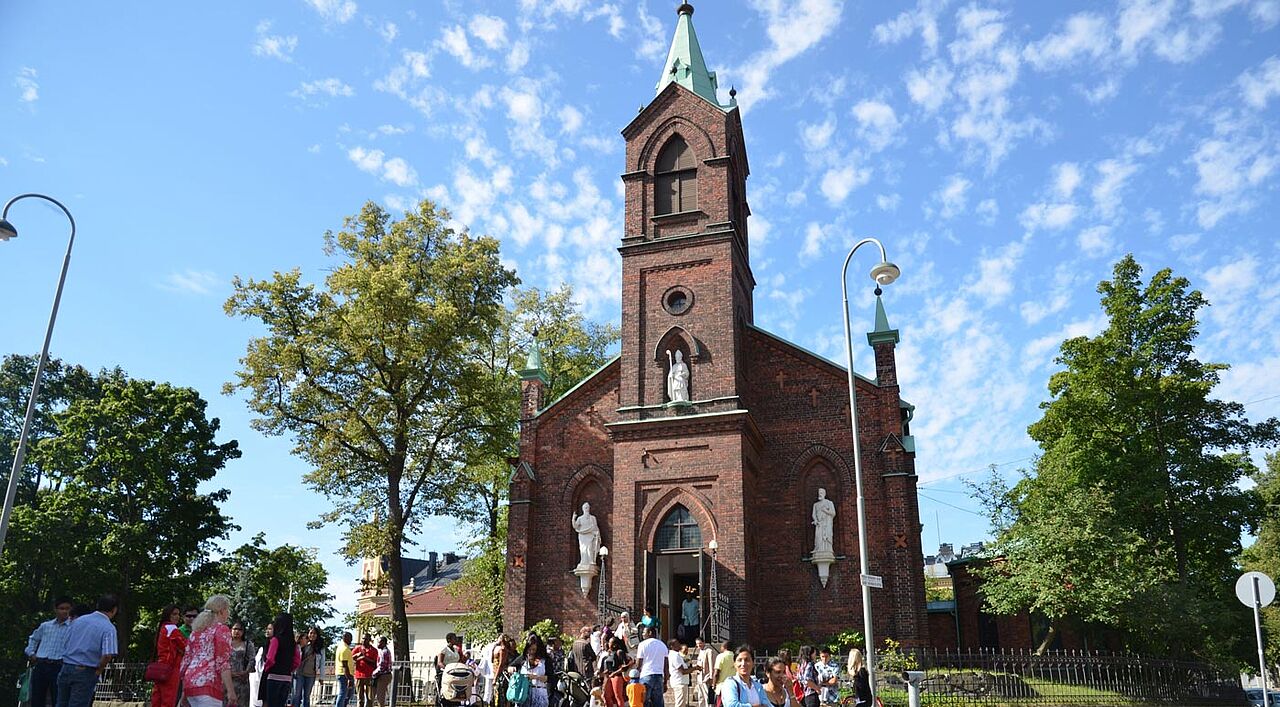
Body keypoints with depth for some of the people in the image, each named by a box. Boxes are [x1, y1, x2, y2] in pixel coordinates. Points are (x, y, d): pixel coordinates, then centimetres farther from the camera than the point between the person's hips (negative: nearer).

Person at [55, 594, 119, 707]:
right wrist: (98, 671, -4)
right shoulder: (109, 628, -11)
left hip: (66, 668, 6)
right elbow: (107, 655, -22)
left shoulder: (78, 620, 9)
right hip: (85, 672, -6)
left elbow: (65, 643, 13)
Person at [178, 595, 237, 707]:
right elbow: (222, 662, -11)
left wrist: (184, 689, 23)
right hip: (209, 684, -8)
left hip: (190, 683, 8)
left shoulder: (197, 630, 20)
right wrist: (230, 690, -13)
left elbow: (186, 661, 19)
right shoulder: (222, 629, -2)